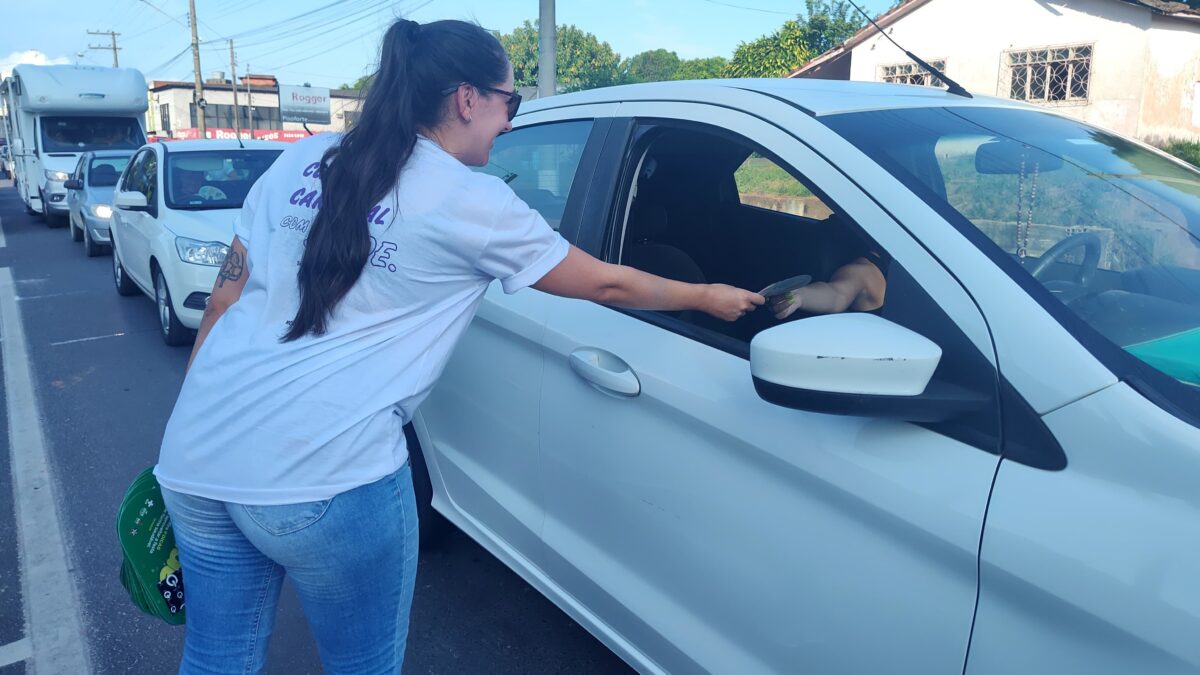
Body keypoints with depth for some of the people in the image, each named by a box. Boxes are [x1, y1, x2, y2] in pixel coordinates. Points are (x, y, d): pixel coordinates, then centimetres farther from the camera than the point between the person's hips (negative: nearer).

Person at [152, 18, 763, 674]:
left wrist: (195, 426, 21)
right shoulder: (473, 202, -3)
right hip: (325, 474, -6)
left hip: (198, 456, 7)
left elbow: (224, 298, 12)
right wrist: (709, 296, 23)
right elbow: (603, 283, 7)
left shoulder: (304, 159, 11)